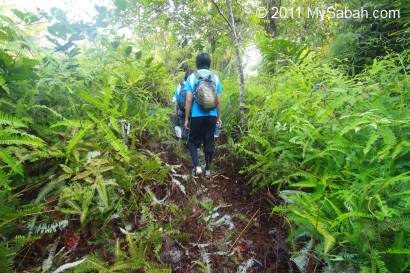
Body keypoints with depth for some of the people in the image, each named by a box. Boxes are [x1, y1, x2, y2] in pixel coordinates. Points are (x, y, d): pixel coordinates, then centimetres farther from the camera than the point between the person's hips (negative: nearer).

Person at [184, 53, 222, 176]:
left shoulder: (192, 77, -1)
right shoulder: (215, 78, 6)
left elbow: (189, 100, -6)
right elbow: (218, 101, 4)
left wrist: (186, 119, 0)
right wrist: (219, 117, 13)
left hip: (197, 116, -2)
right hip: (211, 116, 3)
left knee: (193, 142, 14)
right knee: (209, 142, 13)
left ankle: (197, 166, -1)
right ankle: (208, 169, 22)